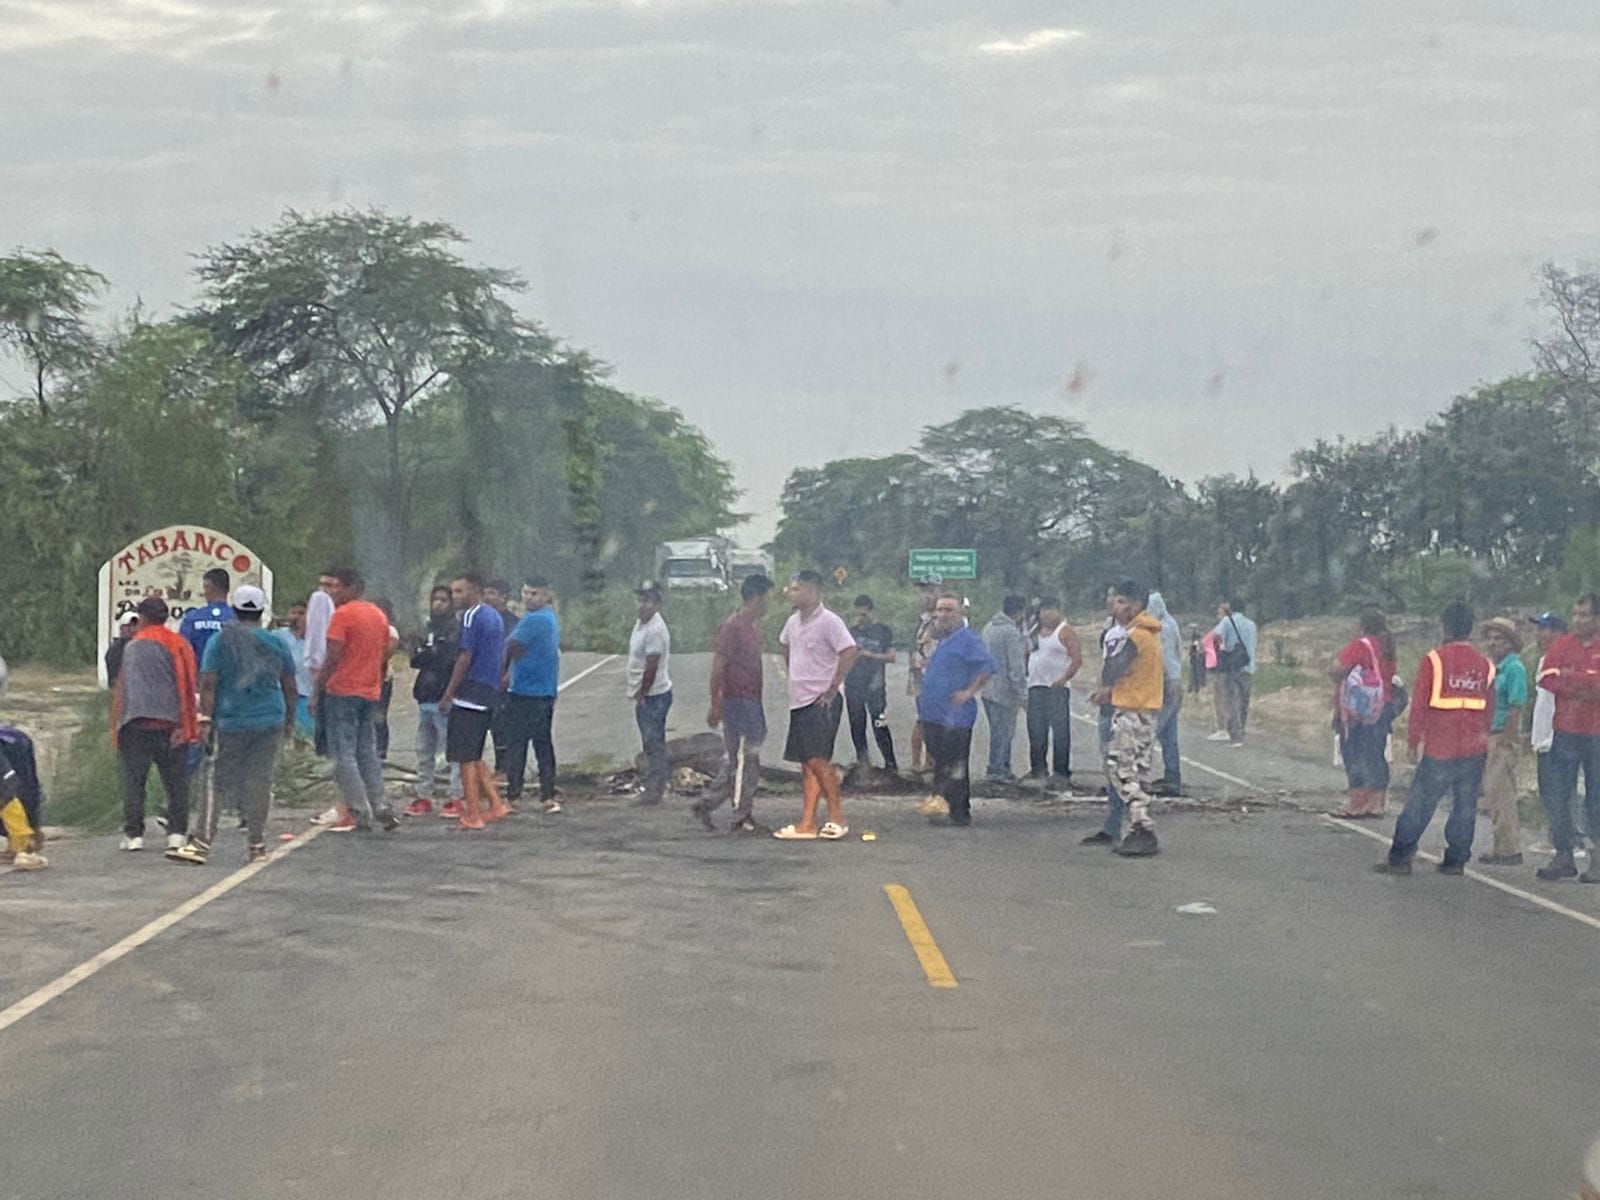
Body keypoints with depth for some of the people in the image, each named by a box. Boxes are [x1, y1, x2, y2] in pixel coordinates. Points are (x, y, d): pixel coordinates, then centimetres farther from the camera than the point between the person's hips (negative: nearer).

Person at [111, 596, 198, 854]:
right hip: (169, 723, 0)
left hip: (135, 724, 0)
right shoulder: (179, 644, 5)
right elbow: (190, 686, -1)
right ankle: (177, 833, 2)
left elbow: (120, 689, 7)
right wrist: (185, 724, 0)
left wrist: (116, 726, 12)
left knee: (133, 780, 5)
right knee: (176, 781, 6)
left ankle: (133, 834, 2)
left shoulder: (132, 646, 7)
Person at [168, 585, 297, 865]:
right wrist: (289, 721, 20)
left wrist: (204, 719, -8)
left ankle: (201, 843, -4)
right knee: (259, 783, 6)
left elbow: (208, 684, -8)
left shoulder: (219, 641, -1)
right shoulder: (276, 643, 5)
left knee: (218, 783, 2)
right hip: (269, 722, 1)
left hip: (230, 722, -1)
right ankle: (256, 846, 10)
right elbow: (290, 687, 10)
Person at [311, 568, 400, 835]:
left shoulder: (342, 615, -10)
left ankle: (357, 813, -6)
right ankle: (381, 808, 10)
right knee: (367, 752, 13)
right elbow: (384, 655, 17)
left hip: (342, 692, -8)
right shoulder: (379, 615, 14)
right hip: (371, 693, 8)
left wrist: (316, 690, -11)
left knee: (344, 754, -3)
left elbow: (332, 658, -16)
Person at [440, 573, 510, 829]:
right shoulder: (495, 616, 17)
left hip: (469, 695, -9)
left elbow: (465, 659, -15)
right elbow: (501, 657, 20)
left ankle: (472, 815, -3)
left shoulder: (472, 616, -11)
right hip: (490, 694, 9)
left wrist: (447, 695, -12)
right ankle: (495, 804, 12)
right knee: (474, 756, 16)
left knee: (466, 757, -4)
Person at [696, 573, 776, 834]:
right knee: (744, 759, -4)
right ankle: (743, 818, 3)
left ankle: (706, 804, 19)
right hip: (737, 702, -9)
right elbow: (718, 668, -15)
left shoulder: (754, 625, 14)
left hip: (752, 702, 9)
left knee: (737, 759, 12)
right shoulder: (732, 627, -14)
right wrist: (715, 706, -17)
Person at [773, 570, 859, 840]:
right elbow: (785, 646, 32)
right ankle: (807, 823, 9)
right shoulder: (793, 621, 12)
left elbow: (850, 652, -23)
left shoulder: (829, 621, -14)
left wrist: (832, 688, -18)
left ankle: (837, 817, -1)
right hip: (799, 701, 8)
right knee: (807, 764, 7)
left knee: (817, 760, -11)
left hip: (821, 702, -8)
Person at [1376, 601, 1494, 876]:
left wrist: (1413, 740, 2)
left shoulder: (1434, 660, -8)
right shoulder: (1485, 665, 6)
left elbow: (1419, 704, -7)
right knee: (1465, 806, 10)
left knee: (1418, 804, 3)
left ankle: (1399, 858, 5)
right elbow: (1489, 709, 13)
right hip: (1474, 750, 4)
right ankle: (1455, 860, 13)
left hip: (1439, 750, -4)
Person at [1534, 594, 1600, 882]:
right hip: (1565, 731, 3)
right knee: (1558, 797, 3)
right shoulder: (1562, 645, 8)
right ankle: (1563, 857, 10)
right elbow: (1546, 678, -5)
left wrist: (1569, 677, -13)